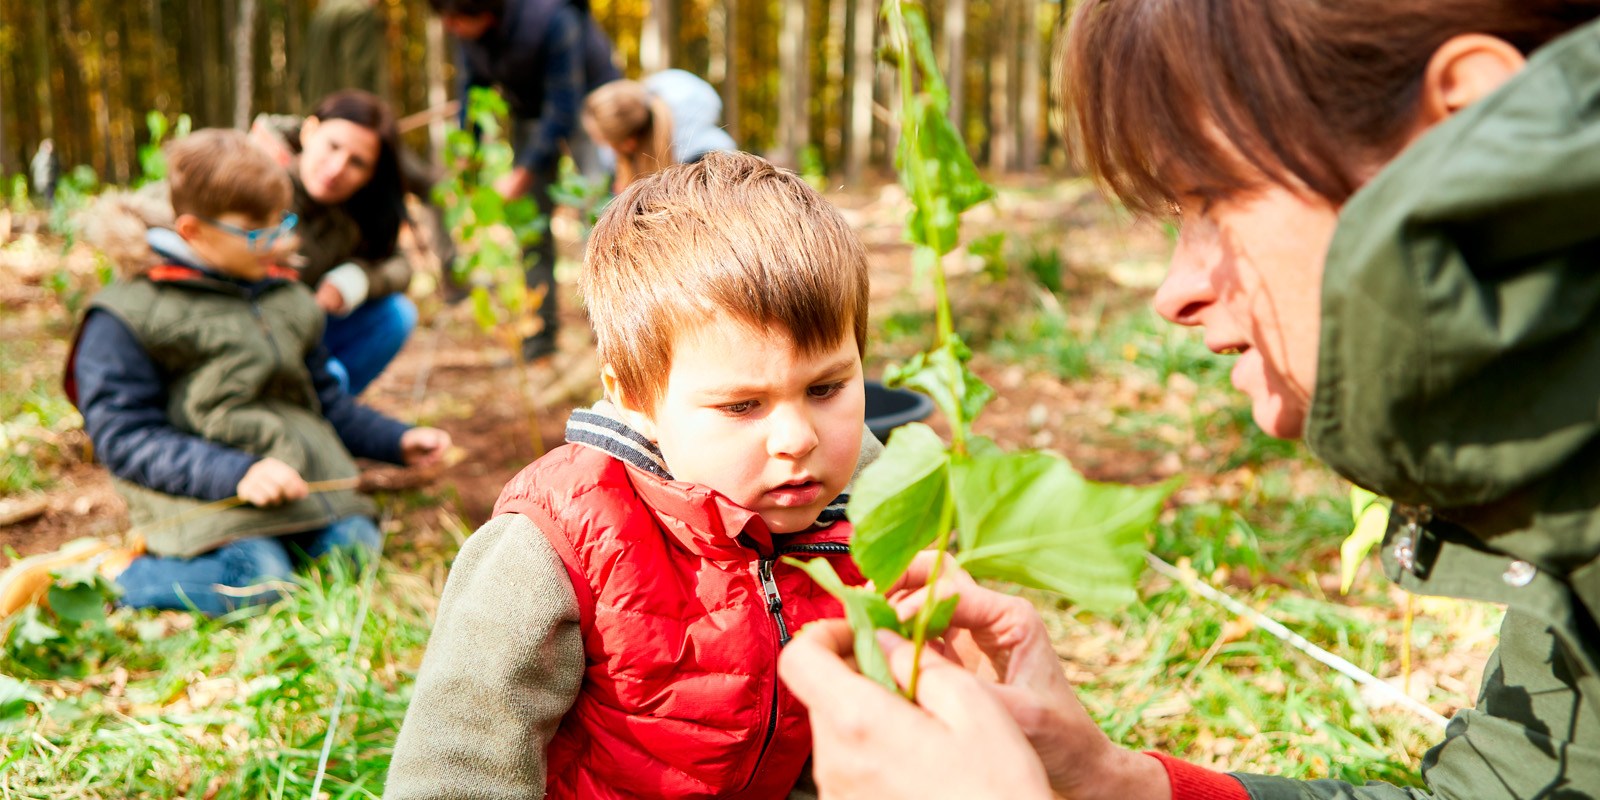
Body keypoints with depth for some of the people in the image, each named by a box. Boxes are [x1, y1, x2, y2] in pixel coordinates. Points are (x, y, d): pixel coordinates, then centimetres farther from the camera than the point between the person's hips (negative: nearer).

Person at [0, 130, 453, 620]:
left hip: (298, 464, 6)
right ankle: (100, 572, -8)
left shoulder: (285, 298, 20)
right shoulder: (126, 319, -3)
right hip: (196, 486, -6)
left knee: (356, 544, -20)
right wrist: (236, 474, -25)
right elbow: (125, 437, -12)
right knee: (255, 579, -31)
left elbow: (322, 398, 29)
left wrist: (398, 442, 15)